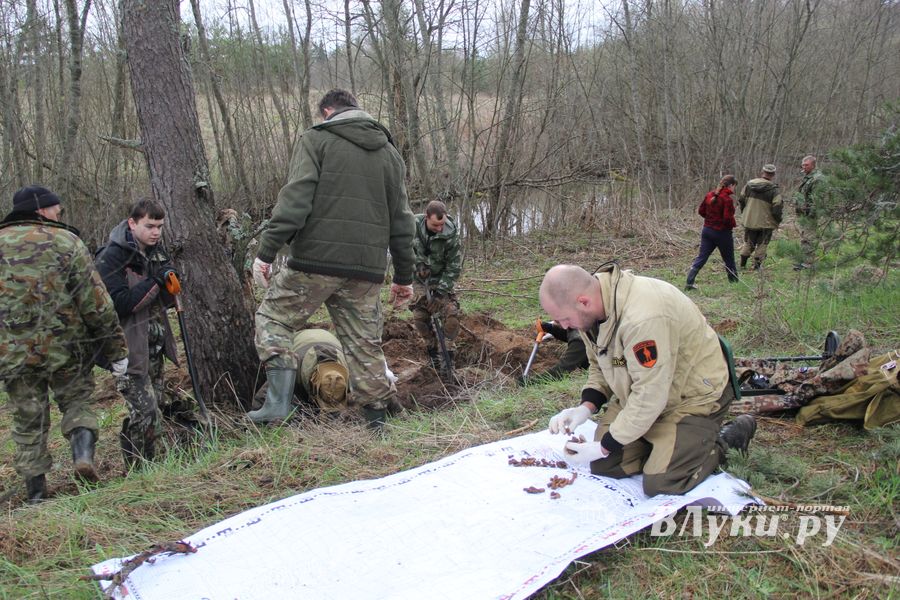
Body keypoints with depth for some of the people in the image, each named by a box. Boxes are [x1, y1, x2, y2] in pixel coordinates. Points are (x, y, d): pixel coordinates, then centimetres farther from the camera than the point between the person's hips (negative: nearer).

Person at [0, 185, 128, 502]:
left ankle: (36, 492, 18)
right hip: (64, 346, -2)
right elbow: (95, 301, -7)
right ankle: (83, 450, -6)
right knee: (76, 402, 17)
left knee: (28, 420, 13)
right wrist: (115, 349, -2)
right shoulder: (65, 241, -5)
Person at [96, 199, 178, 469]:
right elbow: (118, 305, -23)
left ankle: (149, 465, 26)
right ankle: (135, 470, 5)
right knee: (142, 408, -11)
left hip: (154, 344, 8)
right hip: (129, 346, -8)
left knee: (154, 405, 13)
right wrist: (154, 282, -22)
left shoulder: (156, 250, 10)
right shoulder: (111, 258, -14)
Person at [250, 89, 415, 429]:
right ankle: (376, 413, 16)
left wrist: (266, 251, -10)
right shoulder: (390, 153, 18)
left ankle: (278, 400, 0)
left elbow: (295, 199, -10)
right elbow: (401, 221, 17)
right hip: (367, 267, 5)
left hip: (316, 260, -4)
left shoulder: (316, 139, 3)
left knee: (274, 318, 10)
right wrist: (404, 277, 22)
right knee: (364, 340, 13)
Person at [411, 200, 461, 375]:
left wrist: (440, 291, -20)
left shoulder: (450, 233, -23)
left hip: (441, 279, -1)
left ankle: (449, 351, -1)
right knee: (420, 316, -3)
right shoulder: (413, 226, -20)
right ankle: (432, 349, 16)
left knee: (451, 313, -15)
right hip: (419, 279, 1)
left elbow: (454, 265, -17)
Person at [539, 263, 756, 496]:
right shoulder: (593, 304, -9)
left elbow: (649, 396, -31)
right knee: (603, 466, 1)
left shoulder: (643, 317, -37)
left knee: (659, 484, -15)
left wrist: (605, 446, -23)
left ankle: (726, 441, 7)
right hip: (641, 391, 8)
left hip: (693, 395, -8)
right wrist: (586, 407, -10)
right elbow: (599, 365, 7)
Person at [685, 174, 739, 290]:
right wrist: (733, 224, -2)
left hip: (707, 230, 6)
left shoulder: (709, 195, 2)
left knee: (701, 256, 6)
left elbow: (701, 211, 9)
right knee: (729, 259, 12)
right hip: (722, 233, -6)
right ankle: (734, 282, 24)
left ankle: (689, 282, -4)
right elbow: (728, 218, -21)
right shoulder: (727, 199, -18)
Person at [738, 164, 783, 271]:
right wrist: (778, 221, 1)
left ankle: (743, 264, 21)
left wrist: (744, 213, 20)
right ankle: (757, 265, 12)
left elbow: (741, 200, 6)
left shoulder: (749, 184, -2)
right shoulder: (773, 189, -14)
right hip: (765, 223, -4)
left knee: (748, 242, 18)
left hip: (749, 221, 4)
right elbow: (777, 208, -15)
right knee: (762, 244, 11)